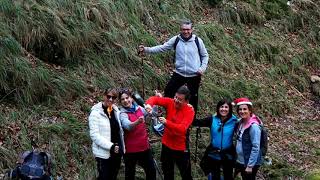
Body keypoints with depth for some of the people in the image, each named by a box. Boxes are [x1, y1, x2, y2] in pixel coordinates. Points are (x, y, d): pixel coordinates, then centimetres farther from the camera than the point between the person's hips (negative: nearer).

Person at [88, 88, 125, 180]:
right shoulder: (96, 112, -11)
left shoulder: (116, 111, 7)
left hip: (117, 152, 6)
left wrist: (121, 146, 7)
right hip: (103, 154, -6)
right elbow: (94, 135, -18)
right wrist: (110, 146, -24)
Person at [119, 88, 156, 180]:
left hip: (144, 146, 5)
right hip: (131, 149, -5)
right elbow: (128, 126, -34)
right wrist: (138, 122, -54)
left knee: (151, 171, 15)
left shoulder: (139, 108, 1)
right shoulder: (122, 114, -14)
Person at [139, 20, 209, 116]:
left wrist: (203, 68, -7)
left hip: (194, 75, -1)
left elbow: (205, 55, 7)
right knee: (168, 93, -2)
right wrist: (146, 49, -16)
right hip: (179, 73, 1)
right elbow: (162, 48, -5)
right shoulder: (176, 40, -5)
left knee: (193, 98, 11)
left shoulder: (198, 40, -6)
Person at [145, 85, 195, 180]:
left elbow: (182, 129, -29)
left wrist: (166, 122, -41)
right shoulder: (170, 102, -7)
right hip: (166, 145, 4)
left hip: (181, 148, -4)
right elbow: (155, 99, -11)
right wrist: (149, 104, -34)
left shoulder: (190, 111, -17)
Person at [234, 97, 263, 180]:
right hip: (240, 161, 8)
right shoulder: (241, 123, 3)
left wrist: (250, 165, -21)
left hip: (251, 163, -8)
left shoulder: (254, 126, -20)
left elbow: (256, 148, -22)